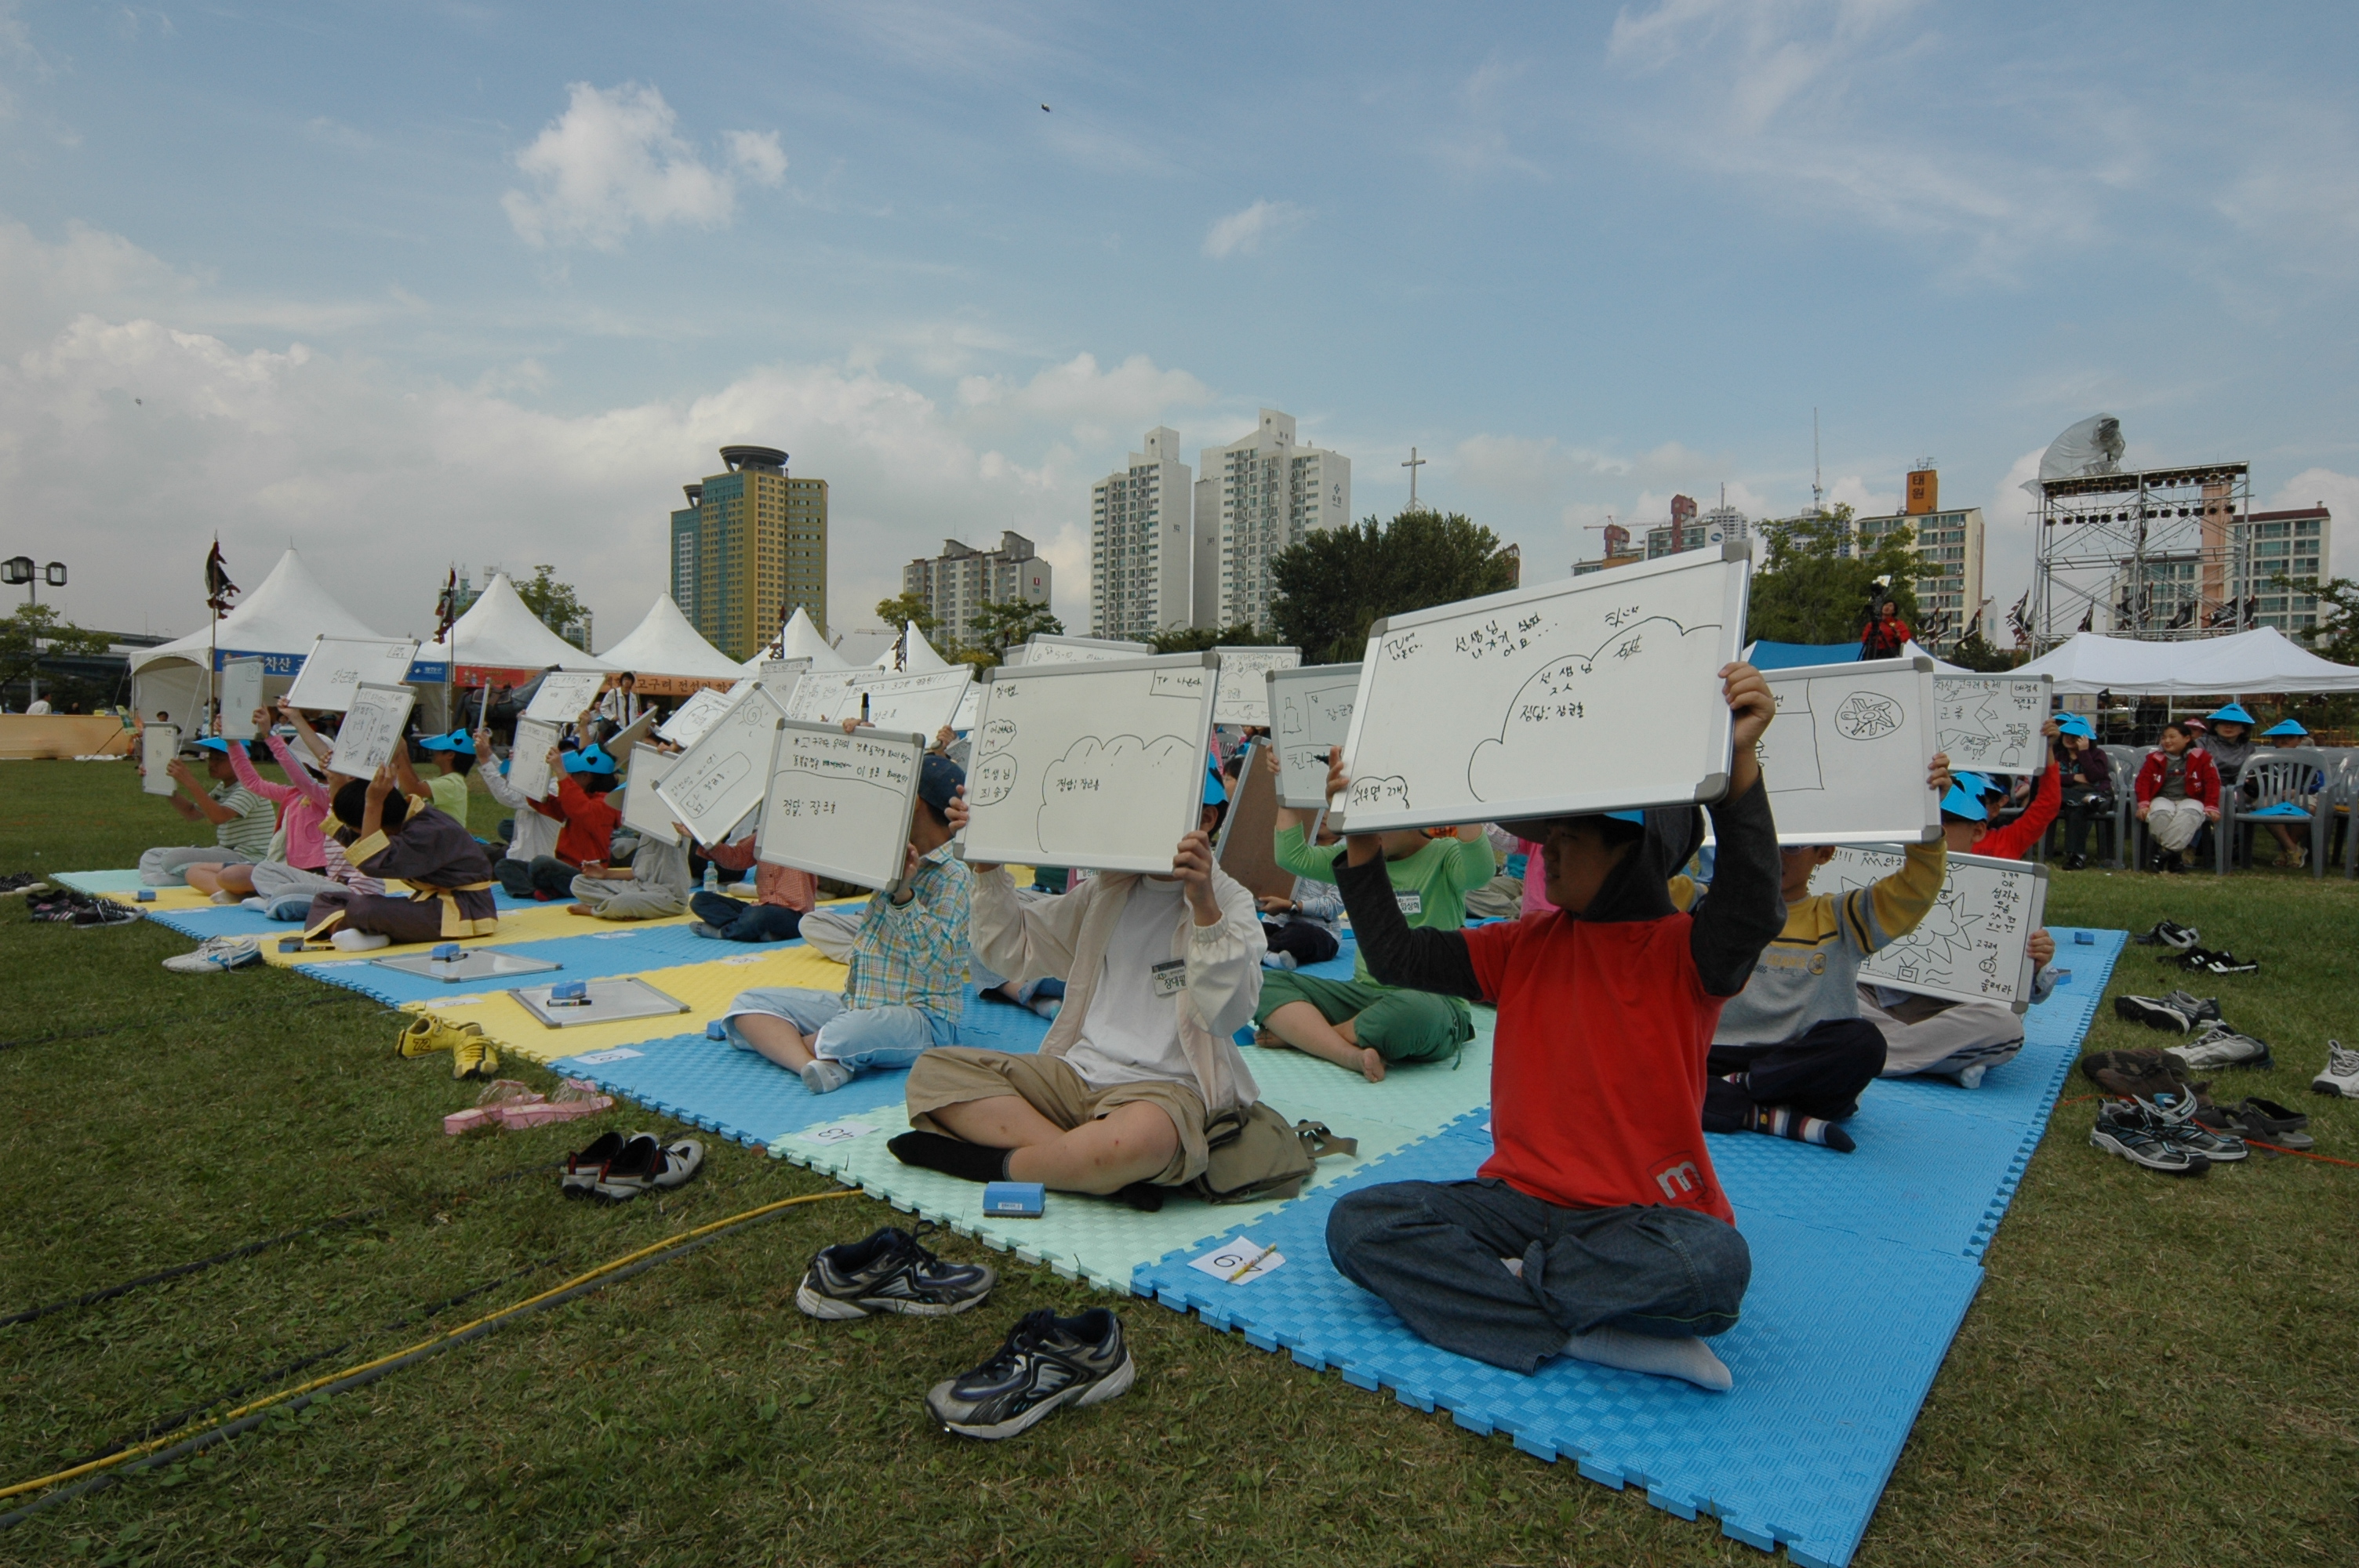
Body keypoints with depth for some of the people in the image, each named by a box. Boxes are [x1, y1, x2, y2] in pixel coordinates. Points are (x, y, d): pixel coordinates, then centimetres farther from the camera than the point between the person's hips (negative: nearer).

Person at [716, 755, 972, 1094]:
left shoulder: (954, 879, -13)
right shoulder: (894, 860, 11)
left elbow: (934, 960, -22)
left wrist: (904, 894, -30)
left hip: (922, 1016, -9)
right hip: (857, 1003, 9)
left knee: (843, 1037, -39)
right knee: (750, 1002, -3)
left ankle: (775, 1041, -6)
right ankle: (814, 1066, -30)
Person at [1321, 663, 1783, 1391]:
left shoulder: (1686, 951, -6)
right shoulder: (1528, 945, 8)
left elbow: (1751, 913, -29)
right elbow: (1397, 956, 4)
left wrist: (1740, 763, -39)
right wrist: (1361, 840, -2)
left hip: (1640, 1217, -4)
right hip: (1521, 1197, 4)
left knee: (1712, 1263, -38)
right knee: (1357, 1222, -17)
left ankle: (1500, 1284, -15)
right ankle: (1587, 1329, -19)